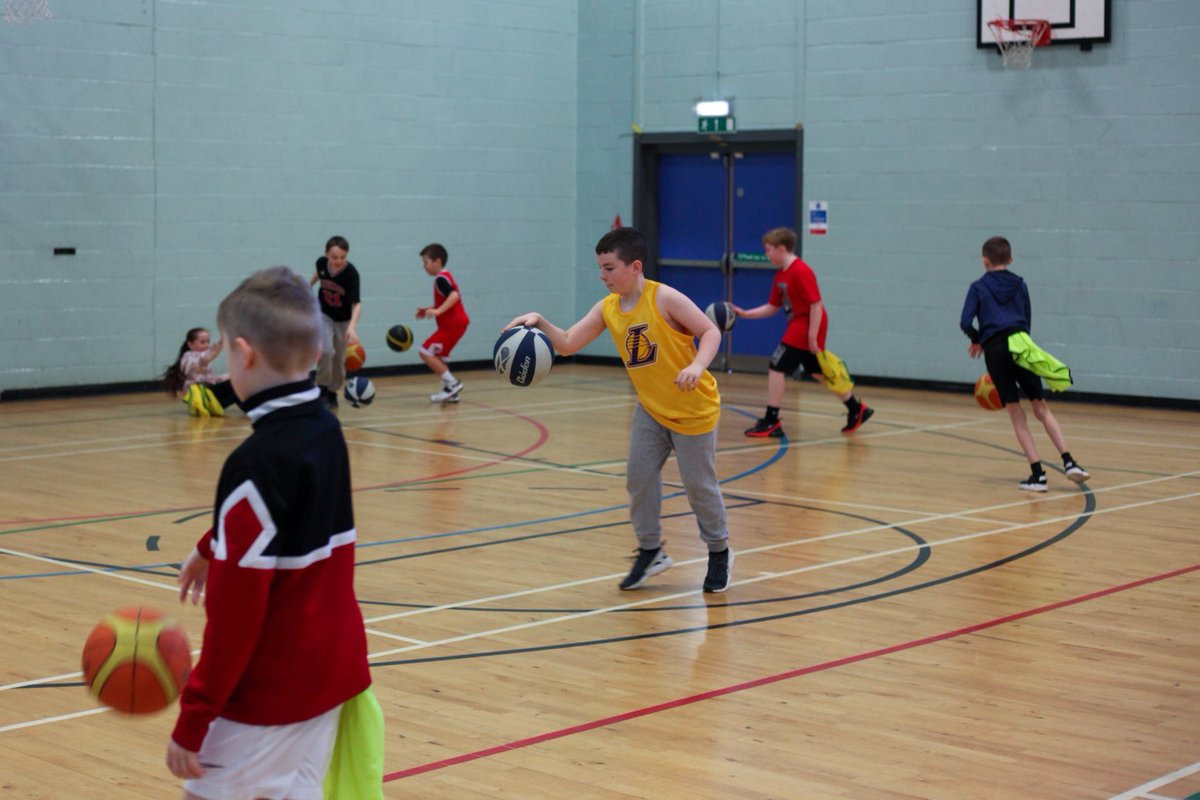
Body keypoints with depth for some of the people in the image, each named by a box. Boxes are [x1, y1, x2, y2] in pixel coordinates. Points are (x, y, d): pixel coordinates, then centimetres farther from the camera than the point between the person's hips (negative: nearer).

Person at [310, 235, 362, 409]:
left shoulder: (351, 273, -32)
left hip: (345, 319, -1)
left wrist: (352, 326, -54)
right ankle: (322, 389, -5)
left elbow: (357, 303, -38)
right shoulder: (322, 263, -21)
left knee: (340, 359, 6)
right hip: (324, 314, 1)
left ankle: (332, 392, 27)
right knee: (326, 350, -21)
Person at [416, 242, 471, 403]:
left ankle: (452, 384, -11)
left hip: (452, 325, -11)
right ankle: (450, 392, 15)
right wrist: (429, 309, 19)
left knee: (426, 352, -12)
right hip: (453, 324, 11)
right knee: (435, 356, 16)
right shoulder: (444, 277, 17)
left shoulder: (441, 278, -14)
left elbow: (454, 295, -29)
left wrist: (438, 311, -35)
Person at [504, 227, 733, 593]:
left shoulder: (663, 298, -20)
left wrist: (697, 366, -37)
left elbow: (711, 332, -19)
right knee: (639, 476, -1)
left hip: (694, 409, -6)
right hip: (651, 408, 6)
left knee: (699, 484, 3)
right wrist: (539, 323, -21)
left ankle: (720, 553, 23)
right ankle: (650, 551, 16)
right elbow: (568, 343, -4)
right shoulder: (607, 309, -3)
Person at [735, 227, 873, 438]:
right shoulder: (780, 275, 9)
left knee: (777, 368, -9)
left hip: (806, 327, -10)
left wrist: (812, 337, -22)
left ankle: (771, 422, -4)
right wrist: (745, 314, 7)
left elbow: (816, 305, -21)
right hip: (797, 325, 10)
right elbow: (772, 307, 15)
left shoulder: (801, 272, -19)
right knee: (817, 371, 17)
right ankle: (856, 409, 28)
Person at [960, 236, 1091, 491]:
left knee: (1016, 413, 4)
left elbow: (966, 323, -2)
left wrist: (977, 340, 18)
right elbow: (1026, 320, 18)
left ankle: (1037, 473, -2)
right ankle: (1068, 461, -7)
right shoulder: (1020, 285, 16)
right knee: (1041, 407, 8)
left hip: (995, 349, -2)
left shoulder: (978, 287, 7)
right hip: (1020, 344, 2)